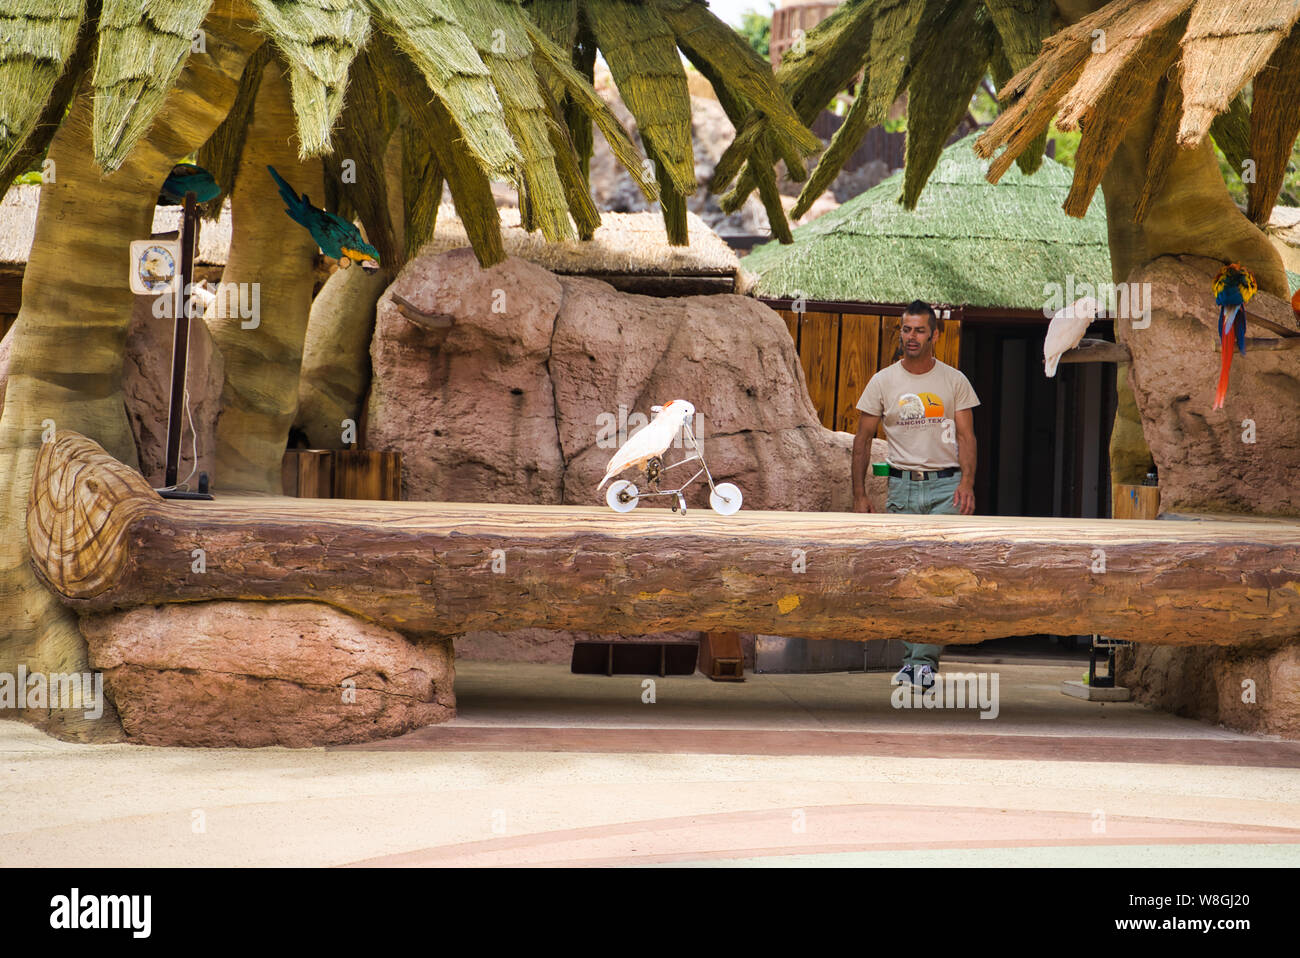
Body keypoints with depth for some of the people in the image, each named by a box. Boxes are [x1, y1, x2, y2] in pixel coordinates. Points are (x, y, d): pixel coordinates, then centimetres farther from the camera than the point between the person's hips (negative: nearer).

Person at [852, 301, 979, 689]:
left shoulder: (954, 381, 4)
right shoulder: (883, 382, 5)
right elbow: (862, 440, 8)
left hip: (945, 485, -2)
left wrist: (967, 482, -14)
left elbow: (966, 435, 2)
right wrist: (859, 494, 2)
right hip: (902, 486, 2)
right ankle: (912, 659, 14)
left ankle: (924, 659, -10)